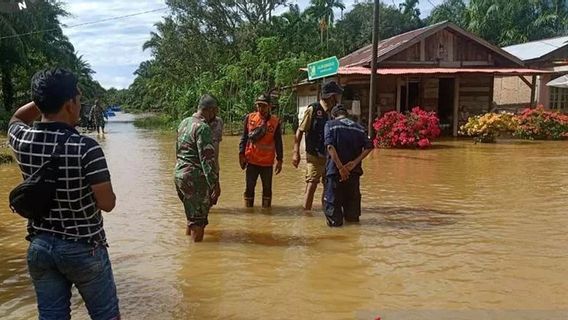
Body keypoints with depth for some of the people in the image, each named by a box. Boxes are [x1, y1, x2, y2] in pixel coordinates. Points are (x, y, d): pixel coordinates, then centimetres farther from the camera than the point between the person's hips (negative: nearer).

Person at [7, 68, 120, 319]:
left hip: (39, 246, 5)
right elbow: (108, 204, -18)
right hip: (83, 248, -5)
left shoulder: (22, 140, -6)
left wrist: (47, 98, 8)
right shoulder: (86, 147, -23)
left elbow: (17, 118, 20)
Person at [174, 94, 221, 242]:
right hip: (194, 177, -9)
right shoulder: (203, 127, -18)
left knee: (192, 212, 24)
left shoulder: (184, 122, 11)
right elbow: (207, 159, -22)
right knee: (199, 216, 2)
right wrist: (215, 184, -20)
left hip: (179, 173, 9)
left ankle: (188, 235, 37)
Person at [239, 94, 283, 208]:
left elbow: (278, 142, 1)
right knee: (249, 188, 7)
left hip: (267, 162, 0)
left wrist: (279, 160, -1)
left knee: (267, 189, 8)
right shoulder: (249, 118, 1)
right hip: (251, 160, 1)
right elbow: (244, 137, 5)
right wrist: (241, 154, -1)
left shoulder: (275, 121, -2)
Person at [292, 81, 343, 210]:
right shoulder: (313, 110, -9)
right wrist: (296, 153, -13)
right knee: (311, 186, -7)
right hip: (314, 156, -6)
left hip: (330, 156, 6)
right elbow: (300, 131, -8)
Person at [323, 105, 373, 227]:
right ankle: (353, 217, 24)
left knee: (332, 200, 4)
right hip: (353, 171, 4)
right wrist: (354, 163, -9)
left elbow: (330, 146, -15)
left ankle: (335, 219, -5)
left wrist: (340, 167, -18)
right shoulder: (358, 127, 13)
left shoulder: (331, 125, 1)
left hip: (335, 170, -3)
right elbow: (369, 147, 0)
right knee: (352, 198, 19)